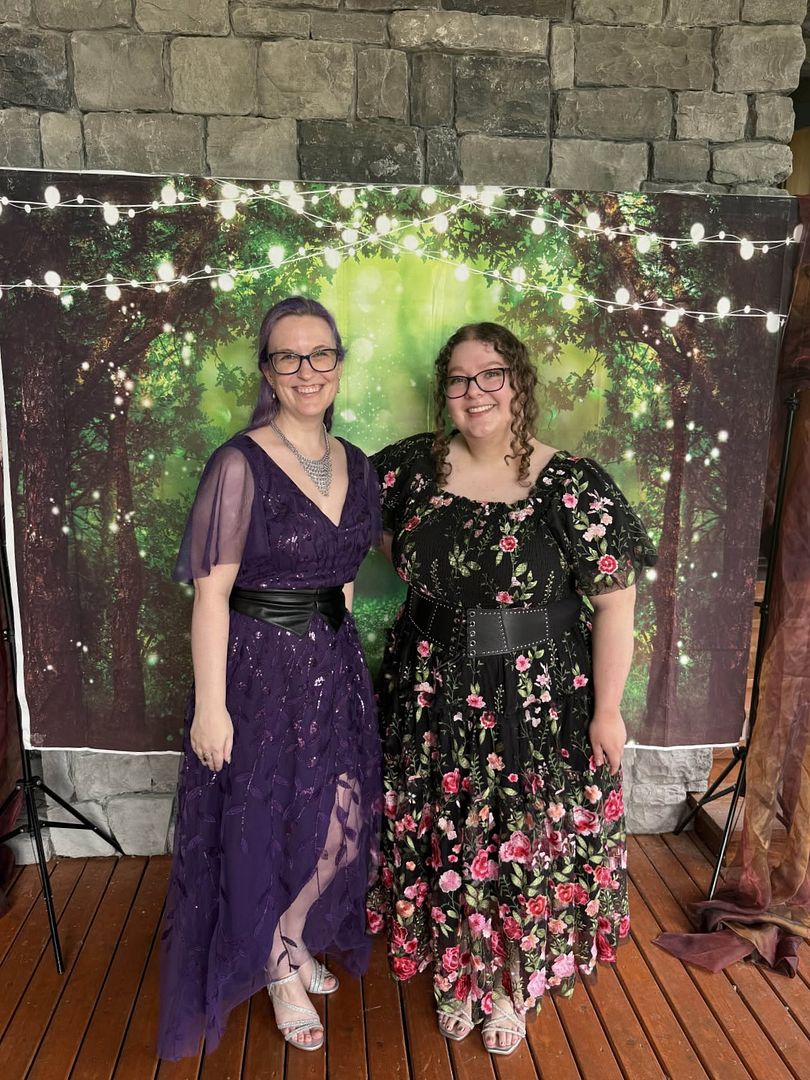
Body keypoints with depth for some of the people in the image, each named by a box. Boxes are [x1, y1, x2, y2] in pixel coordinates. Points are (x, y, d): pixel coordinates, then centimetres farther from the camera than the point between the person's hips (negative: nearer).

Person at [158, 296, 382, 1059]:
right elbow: (211, 594, -16)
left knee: (341, 820, 14)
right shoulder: (240, 464, -15)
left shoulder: (355, 465, 4)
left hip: (334, 665, 6)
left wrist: (337, 648, 10)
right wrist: (210, 704, -16)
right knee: (265, 824, 12)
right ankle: (280, 971, 39)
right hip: (259, 668, -6)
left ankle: (296, 940, 44)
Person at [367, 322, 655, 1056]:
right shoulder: (417, 466, -4)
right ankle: (455, 972, 44)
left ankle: (513, 983, 41)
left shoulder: (572, 485, -14)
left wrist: (607, 709, -9)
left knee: (524, 844, 12)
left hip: (538, 700, -3)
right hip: (433, 696, 3)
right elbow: (389, 535, 17)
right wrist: (435, 580, 6)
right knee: (441, 841, 17)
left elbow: (614, 602, -11)